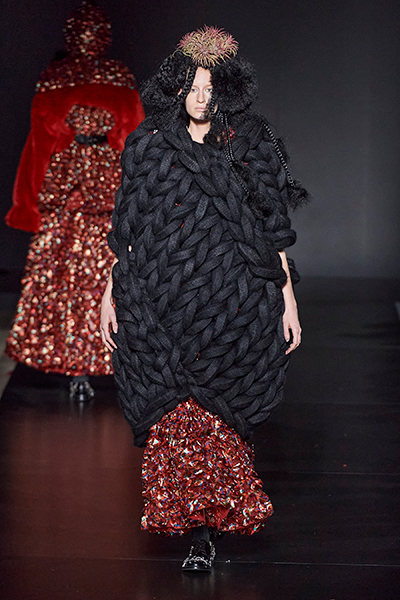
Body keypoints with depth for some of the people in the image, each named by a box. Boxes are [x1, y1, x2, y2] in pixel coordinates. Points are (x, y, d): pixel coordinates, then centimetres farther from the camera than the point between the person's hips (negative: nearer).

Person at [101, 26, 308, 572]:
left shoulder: (248, 147, 4)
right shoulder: (150, 146, 7)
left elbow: (273, 230, 4)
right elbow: (126, 233, 11)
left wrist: (287, 298, 0)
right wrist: (110, 292, 7)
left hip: (229, 300, -1)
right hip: (160, 299, 1)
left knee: (217, 410, -1)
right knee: (176, 411, -1)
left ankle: (207, 522, 13)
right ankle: (200, 531, 10)